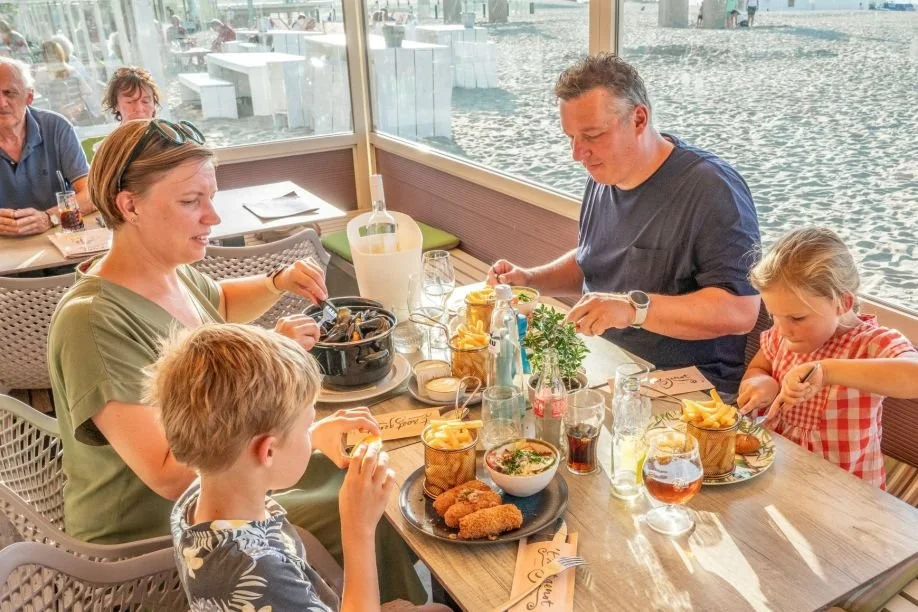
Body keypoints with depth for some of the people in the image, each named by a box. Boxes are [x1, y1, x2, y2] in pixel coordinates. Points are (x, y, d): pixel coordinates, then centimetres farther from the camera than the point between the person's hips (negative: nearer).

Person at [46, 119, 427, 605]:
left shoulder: (171, 270, -4)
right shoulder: (94, 322, -29)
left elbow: (220, 303, 20)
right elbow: (169, 477, -31)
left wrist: (278, 283, 0)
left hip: (221, 469, 8)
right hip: (153, 533, -8)